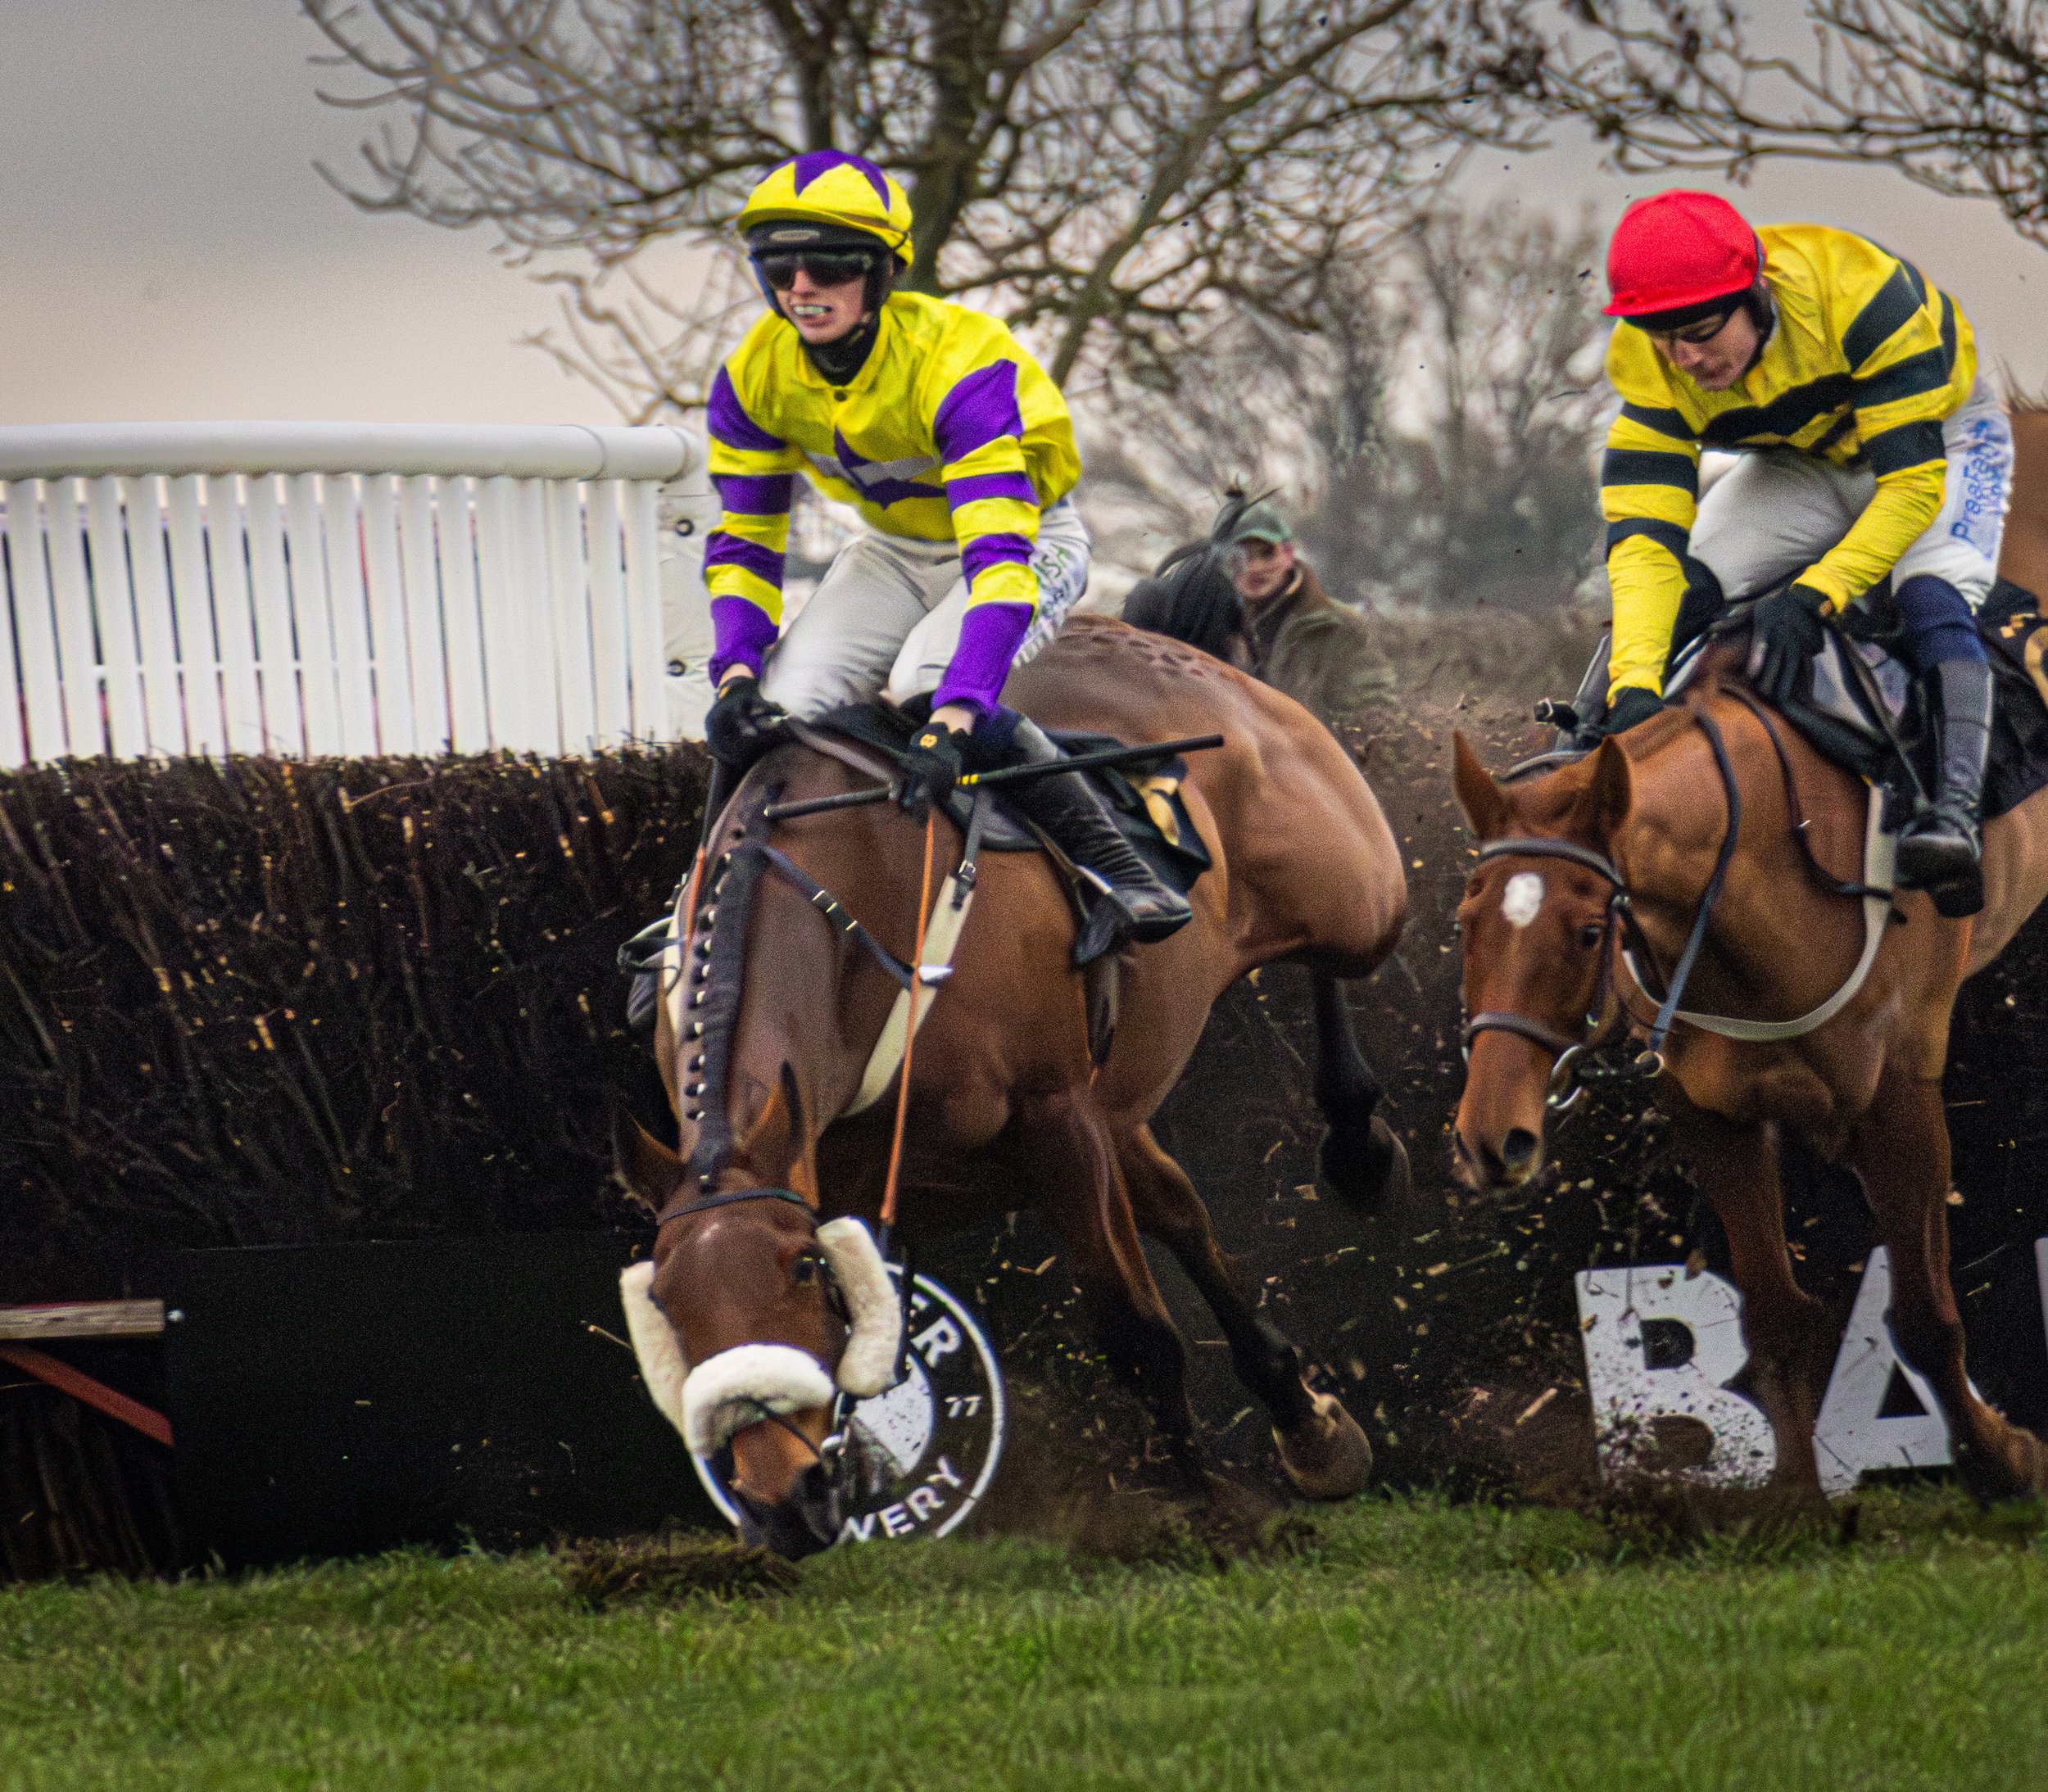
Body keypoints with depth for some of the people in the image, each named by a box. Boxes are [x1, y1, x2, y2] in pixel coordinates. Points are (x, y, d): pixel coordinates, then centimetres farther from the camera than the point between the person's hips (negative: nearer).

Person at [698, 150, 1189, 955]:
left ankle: (1121, 870, -25)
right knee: (779, 708, -19)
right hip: (895, 548, 5)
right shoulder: (755, 377, -17)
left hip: (1029, 535, -5)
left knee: (925, 684, -34)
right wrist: (737, 673, -26)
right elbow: (742, 542, -8)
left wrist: (952, 718, -52)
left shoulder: (958, 363, -35)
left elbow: (998, 557, -42)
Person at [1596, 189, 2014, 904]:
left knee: (1932, 598, -32)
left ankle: (1954, 809, -39)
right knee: (1675, 593, -14)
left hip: (1937, 437, -4)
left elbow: (1912, 480, -38)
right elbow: (1643, 537, -33)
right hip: (1803, 464, 4)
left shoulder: (1856, 291, -40)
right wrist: (1634, 686, -48)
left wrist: (1812, 596, -50)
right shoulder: (1649, 367, -26)